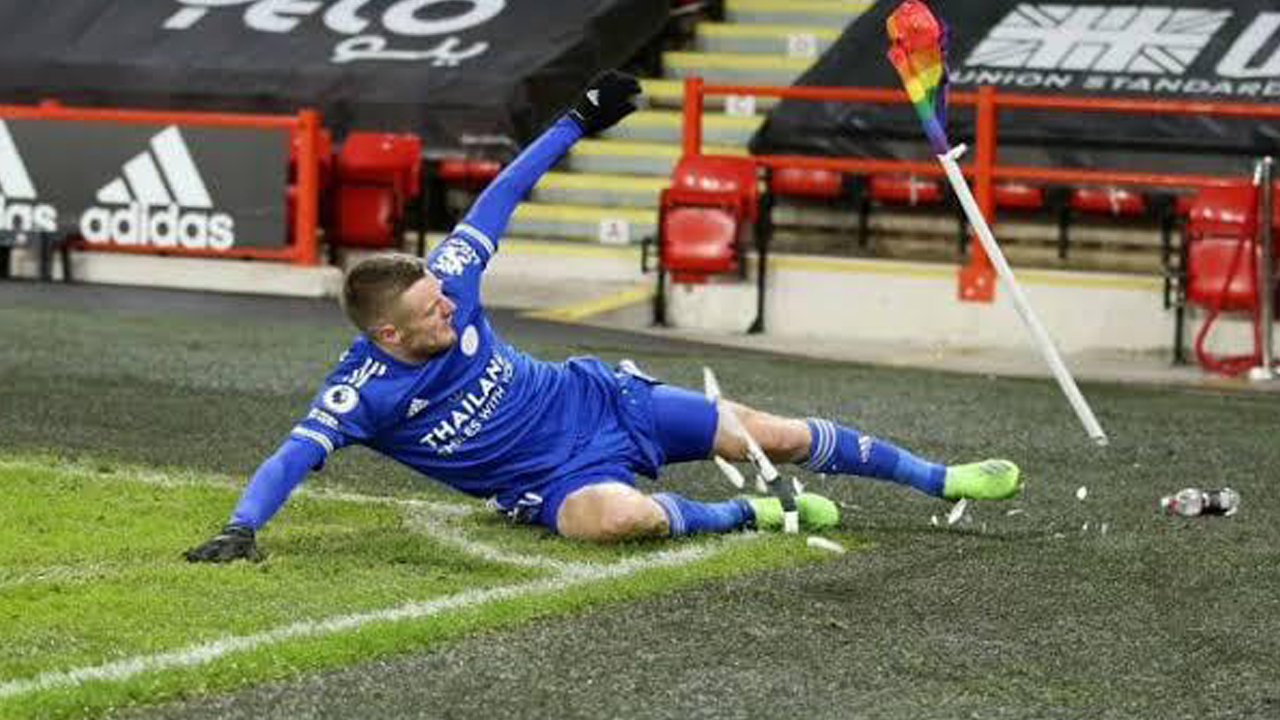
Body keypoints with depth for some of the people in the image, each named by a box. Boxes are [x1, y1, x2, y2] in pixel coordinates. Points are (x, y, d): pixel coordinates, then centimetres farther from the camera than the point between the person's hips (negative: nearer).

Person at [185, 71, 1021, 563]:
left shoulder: (444, 281, -14)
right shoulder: (363, 391, -24)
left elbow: (499, 199, -1)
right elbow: (293, 456, -31)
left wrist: (576, 123, 4)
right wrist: (240, 528, -48)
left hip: (598, 399, 4)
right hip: (557, 479, -4)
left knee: (773, 435, 2)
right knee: (621, 516, -40)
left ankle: (943, 479, 18)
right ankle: (752, 515, -10)